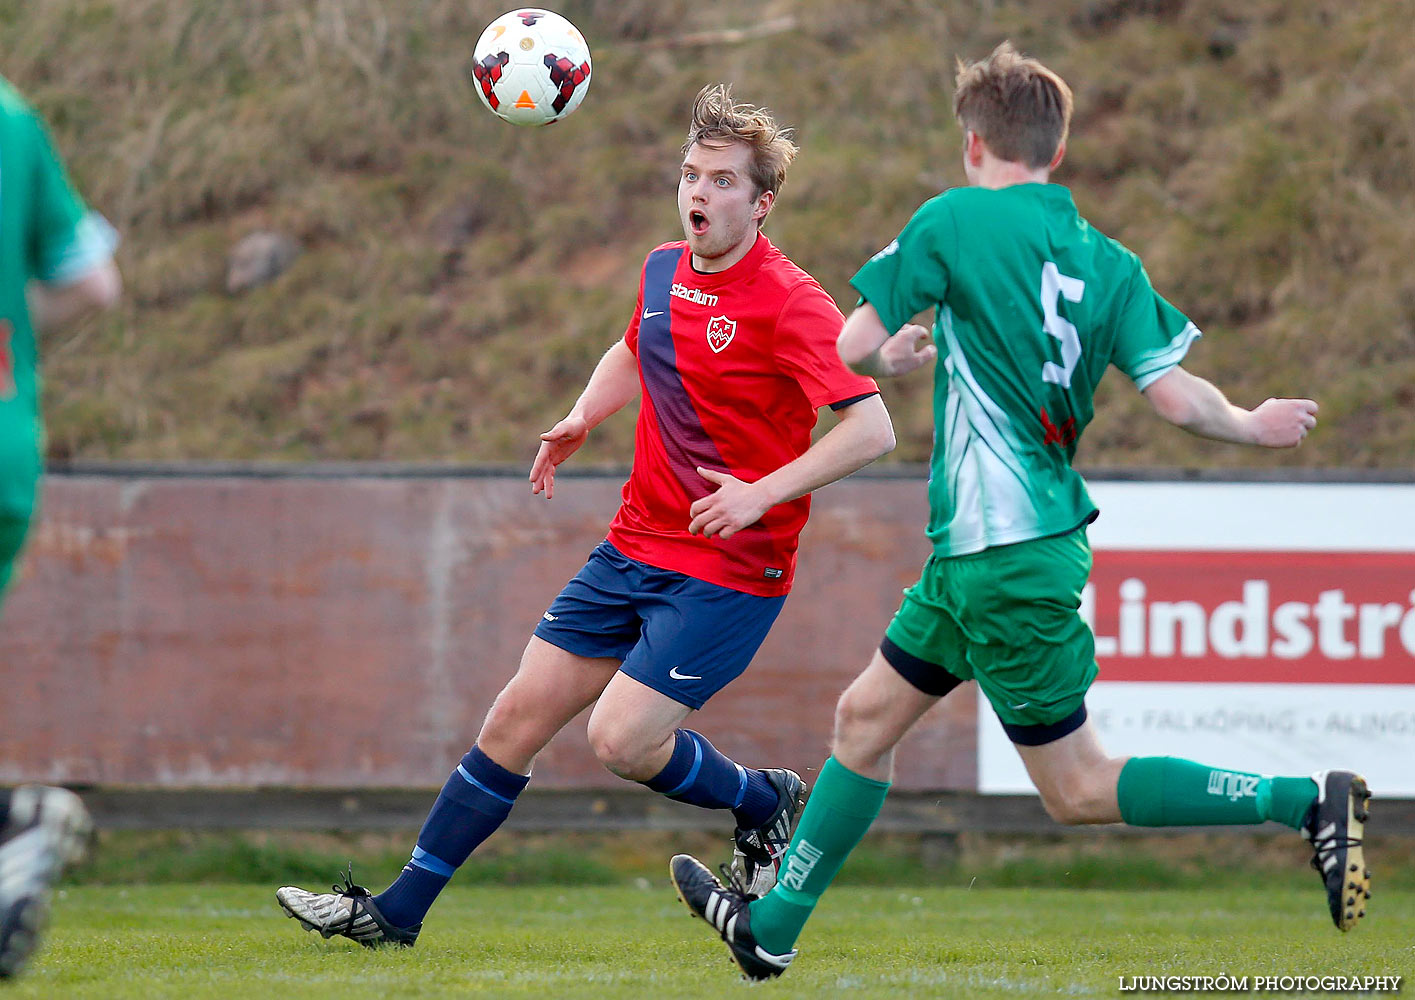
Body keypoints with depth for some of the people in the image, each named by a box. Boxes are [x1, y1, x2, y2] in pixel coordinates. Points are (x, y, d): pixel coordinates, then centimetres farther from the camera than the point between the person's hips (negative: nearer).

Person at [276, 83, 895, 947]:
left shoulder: (790, 301, -16)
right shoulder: (664, 271, 7)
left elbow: (873, 428, -22)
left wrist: (765, 491, -29)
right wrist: (583, 418, 13)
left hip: (731, 568, -7)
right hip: (636, 546, 7)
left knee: (620, 740, -17)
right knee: (517, 719, 4)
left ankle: (767, 804, 12)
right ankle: (397, 910, 12)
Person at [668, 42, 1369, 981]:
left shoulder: (956, 220, -11)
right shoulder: (1109, 263, 4)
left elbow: (850, 347, -7)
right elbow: (1177, 396, -5)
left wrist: (897, 356, 15)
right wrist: (1252, 424, 15)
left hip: (1005, 555, -8)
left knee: (1080, 789, -2)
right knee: (866, 717, 19)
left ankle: (1309, 800, -10)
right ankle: (771, 928, 28)